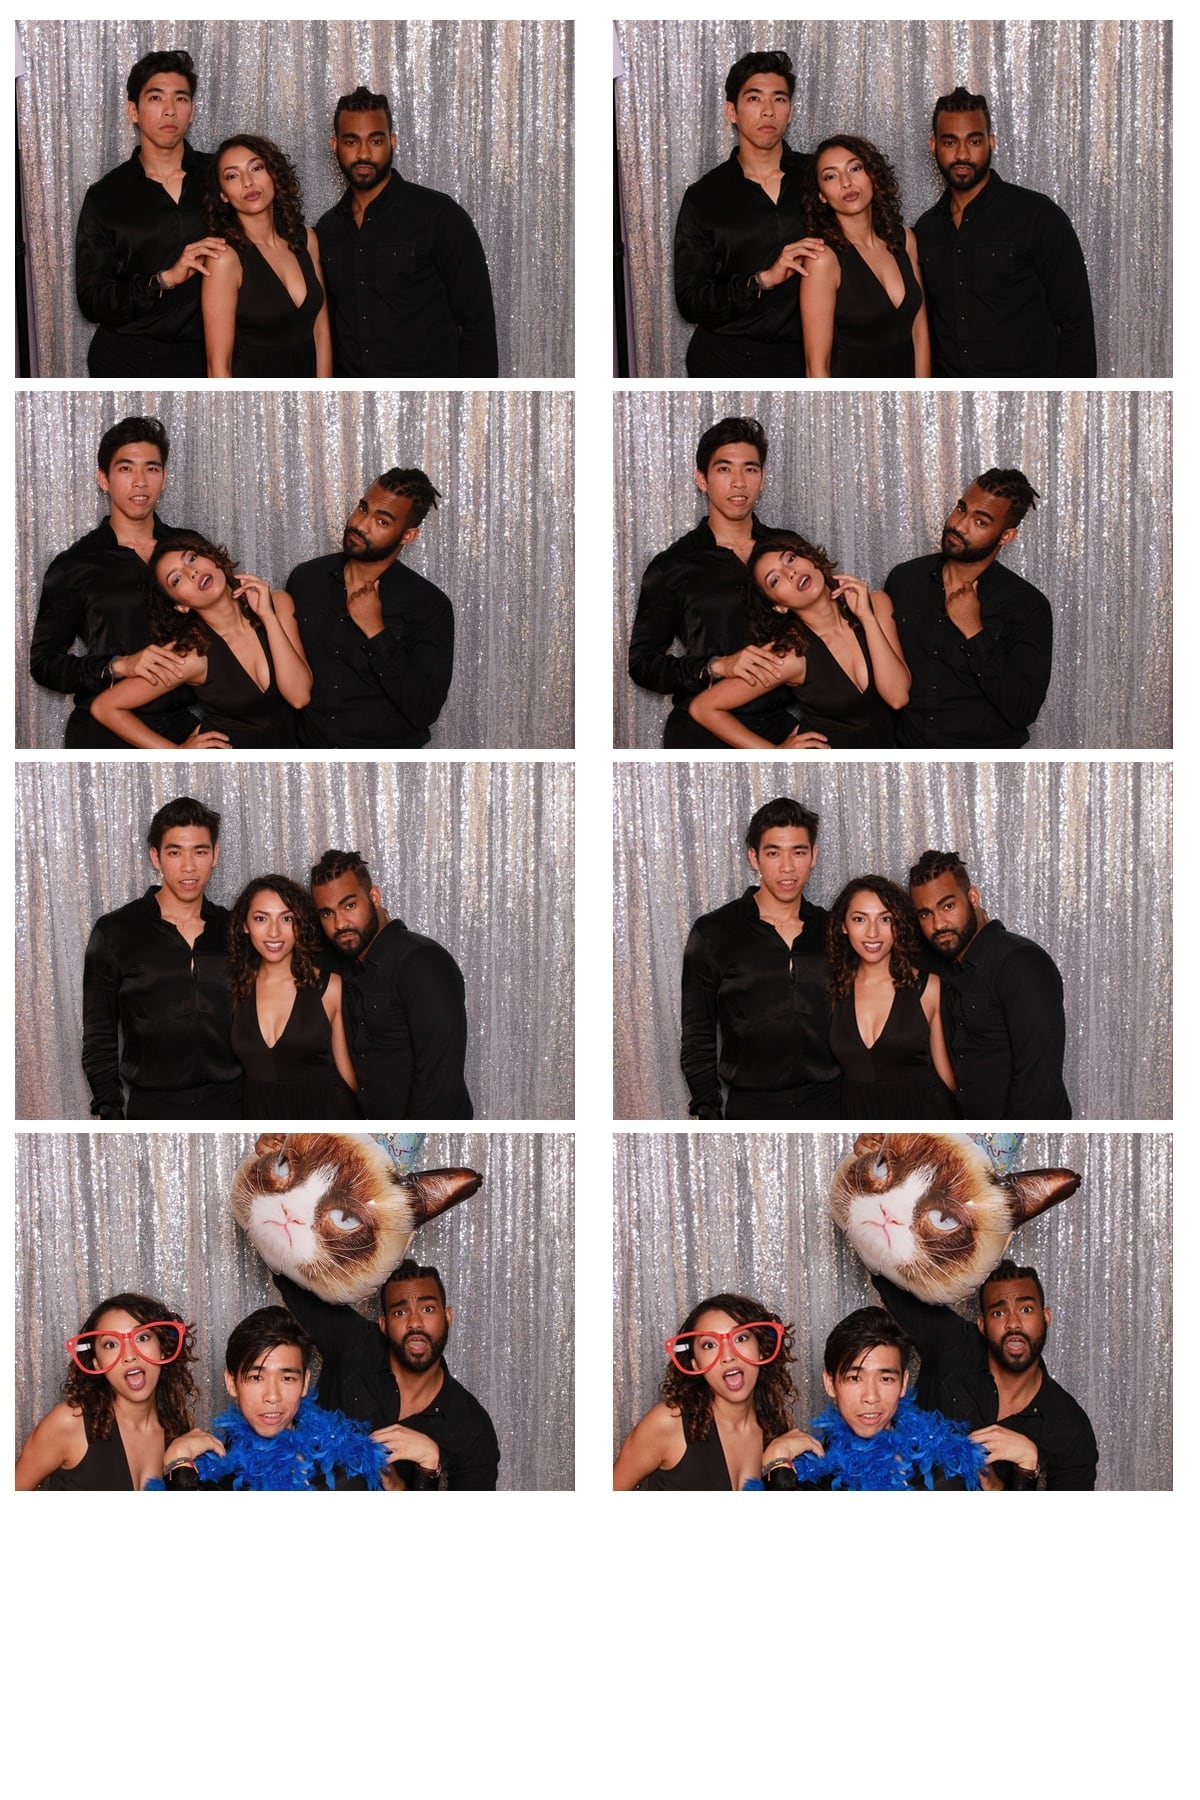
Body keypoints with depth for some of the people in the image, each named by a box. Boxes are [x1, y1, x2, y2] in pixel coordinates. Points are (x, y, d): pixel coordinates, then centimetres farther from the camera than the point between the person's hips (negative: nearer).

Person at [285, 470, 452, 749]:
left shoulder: (429, 606, -5)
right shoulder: (305, 578, 7)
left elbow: (424, 712, -12)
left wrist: (376, 632, -15)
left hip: (386, 750, -2)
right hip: (307, 744, 2)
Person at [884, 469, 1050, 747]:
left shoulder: (1029, 607, -3)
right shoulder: (904, 578, 9)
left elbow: (1023, 711, -11)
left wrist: (974, 633, -13)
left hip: (984, 754, -2)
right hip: (905, 744, 2)